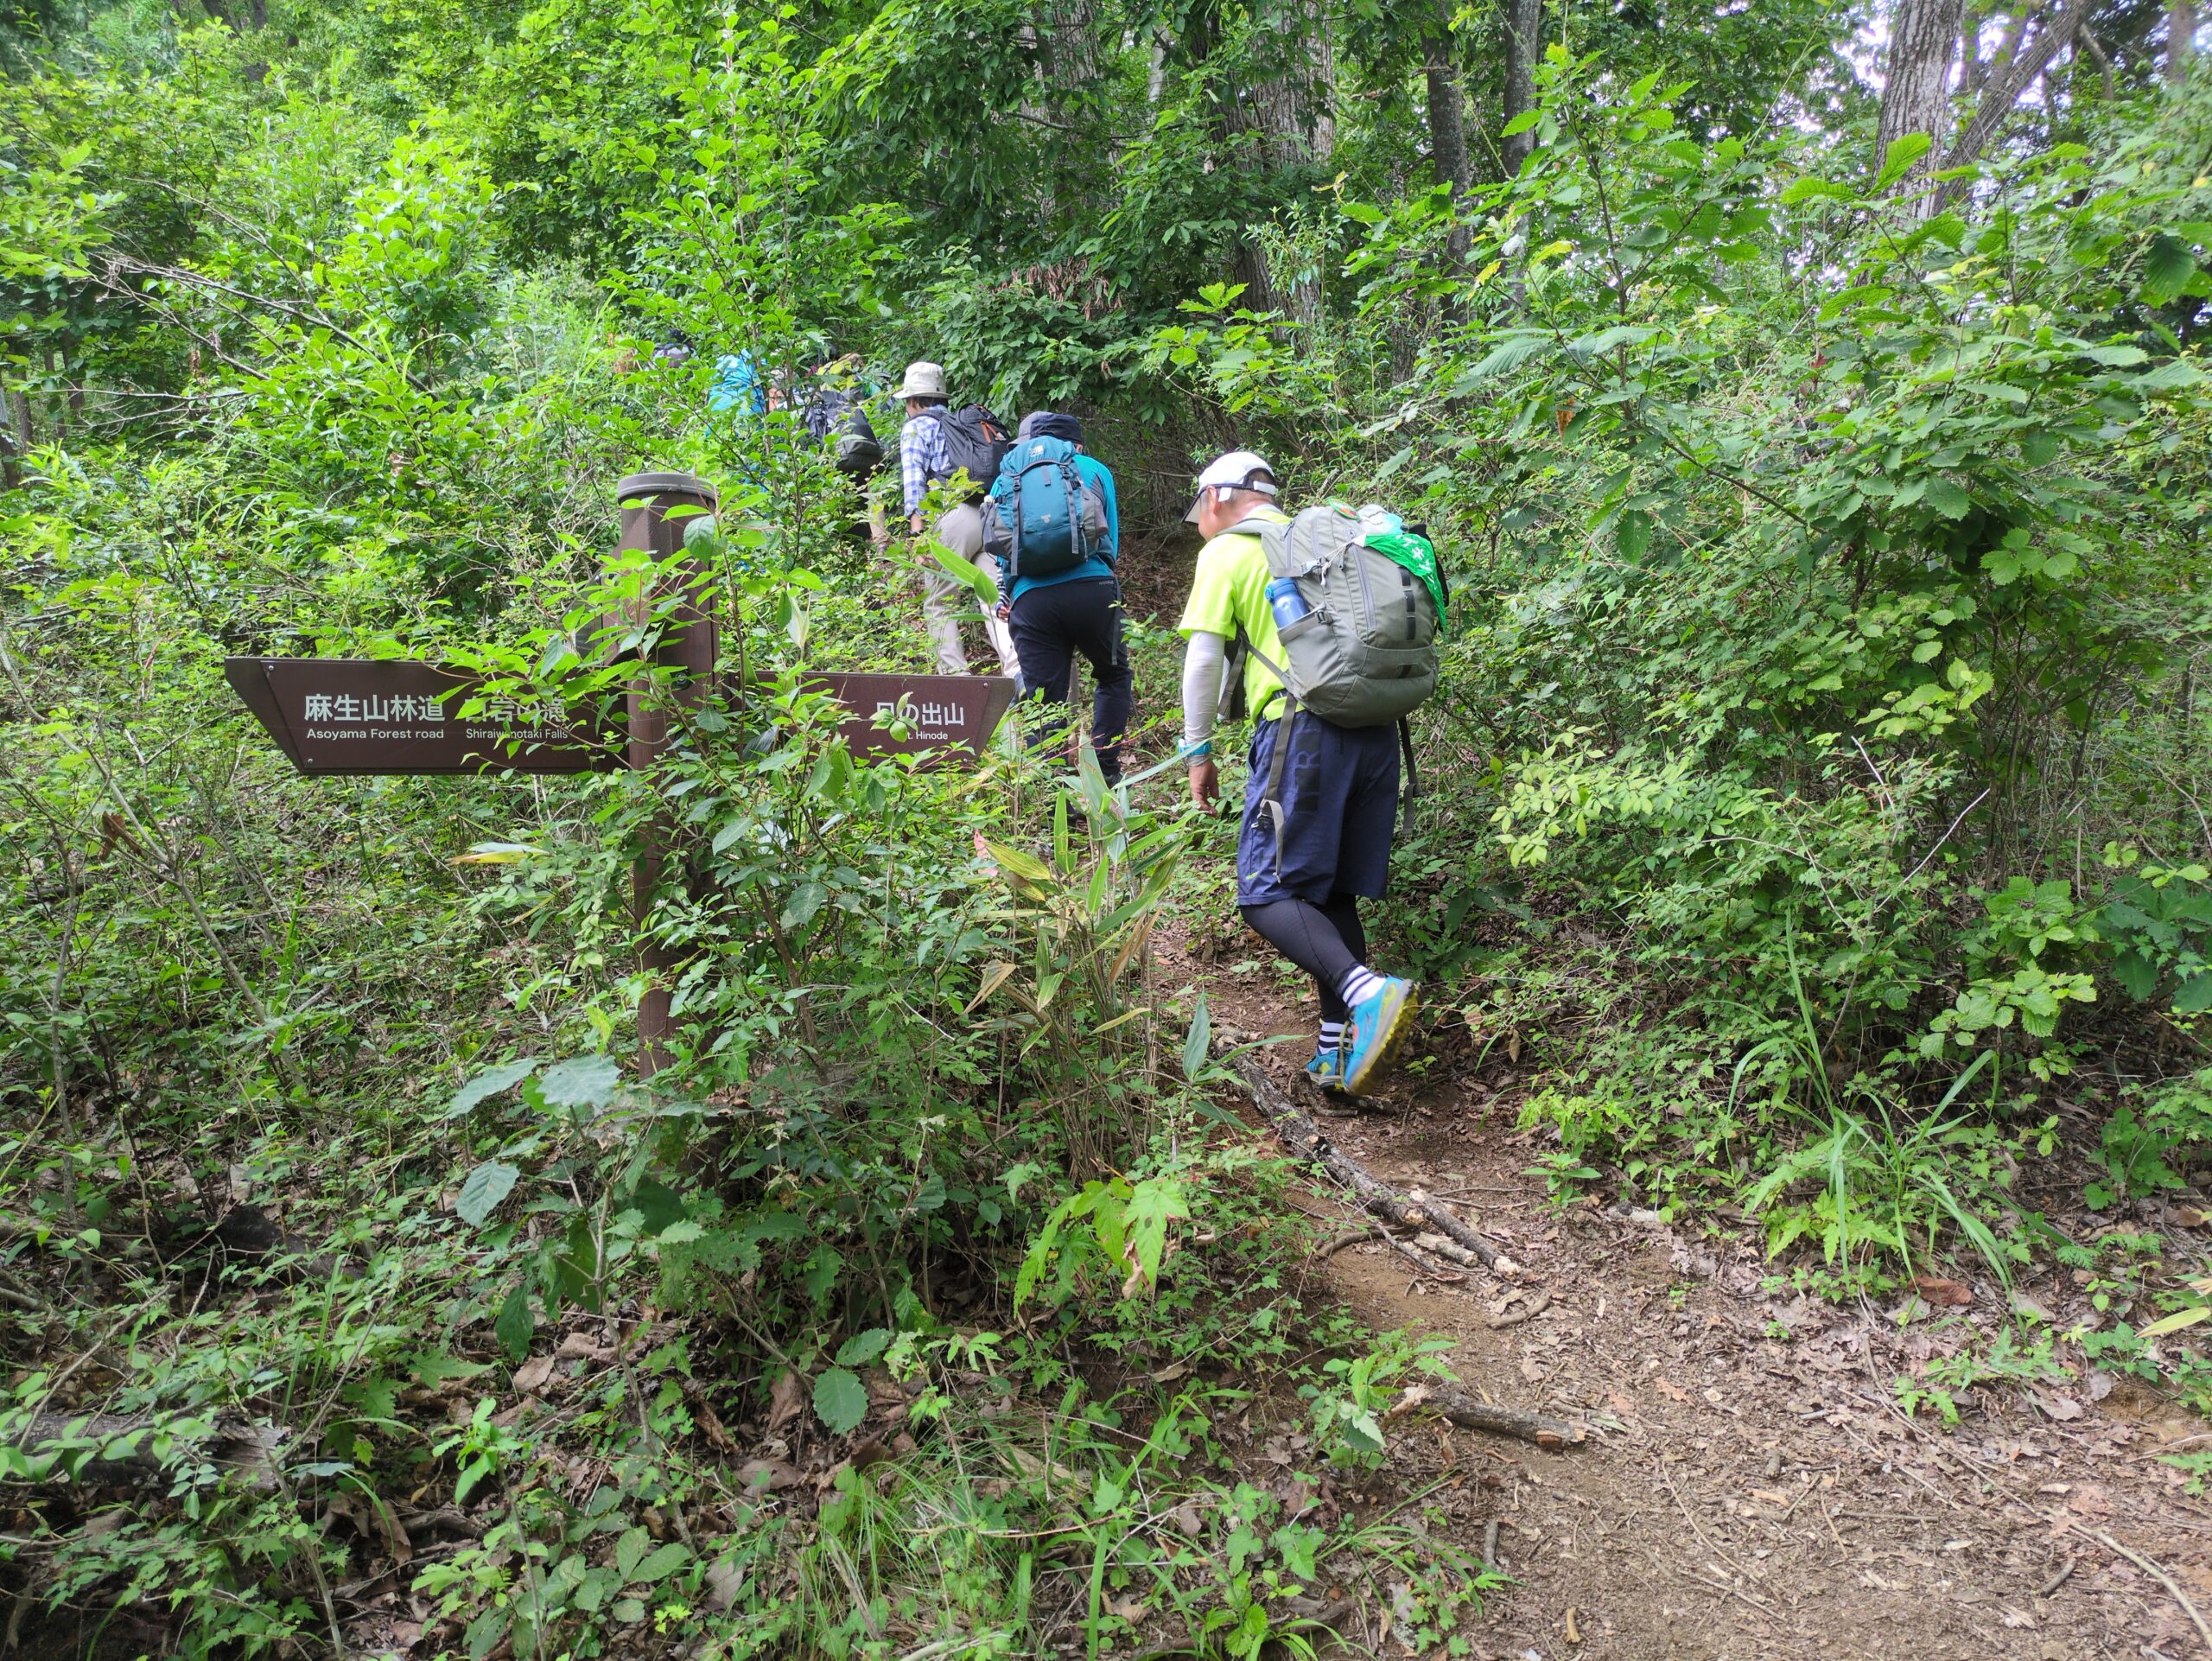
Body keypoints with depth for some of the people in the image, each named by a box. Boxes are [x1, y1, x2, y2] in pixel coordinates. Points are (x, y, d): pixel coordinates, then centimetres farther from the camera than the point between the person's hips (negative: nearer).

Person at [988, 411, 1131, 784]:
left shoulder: (1006, 477, 21)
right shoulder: (1095, 469, 18)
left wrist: (1004, 598, 27)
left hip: (1030, 597, 1)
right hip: (1092, 587, -1)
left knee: (1045, 703, 4)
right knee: (1113, 675, 21)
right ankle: (1105, 774, 12)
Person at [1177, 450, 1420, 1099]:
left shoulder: (1225, 551, 4)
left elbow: (1204, 658, -2)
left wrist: (1198, 750, 6)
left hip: (1302, 727, -7)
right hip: (1375, 728, 7)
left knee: (1267, 894, -4)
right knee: (1333, 891, 13)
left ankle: (1367, 993, -26)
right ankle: (1339, 1051, 11)